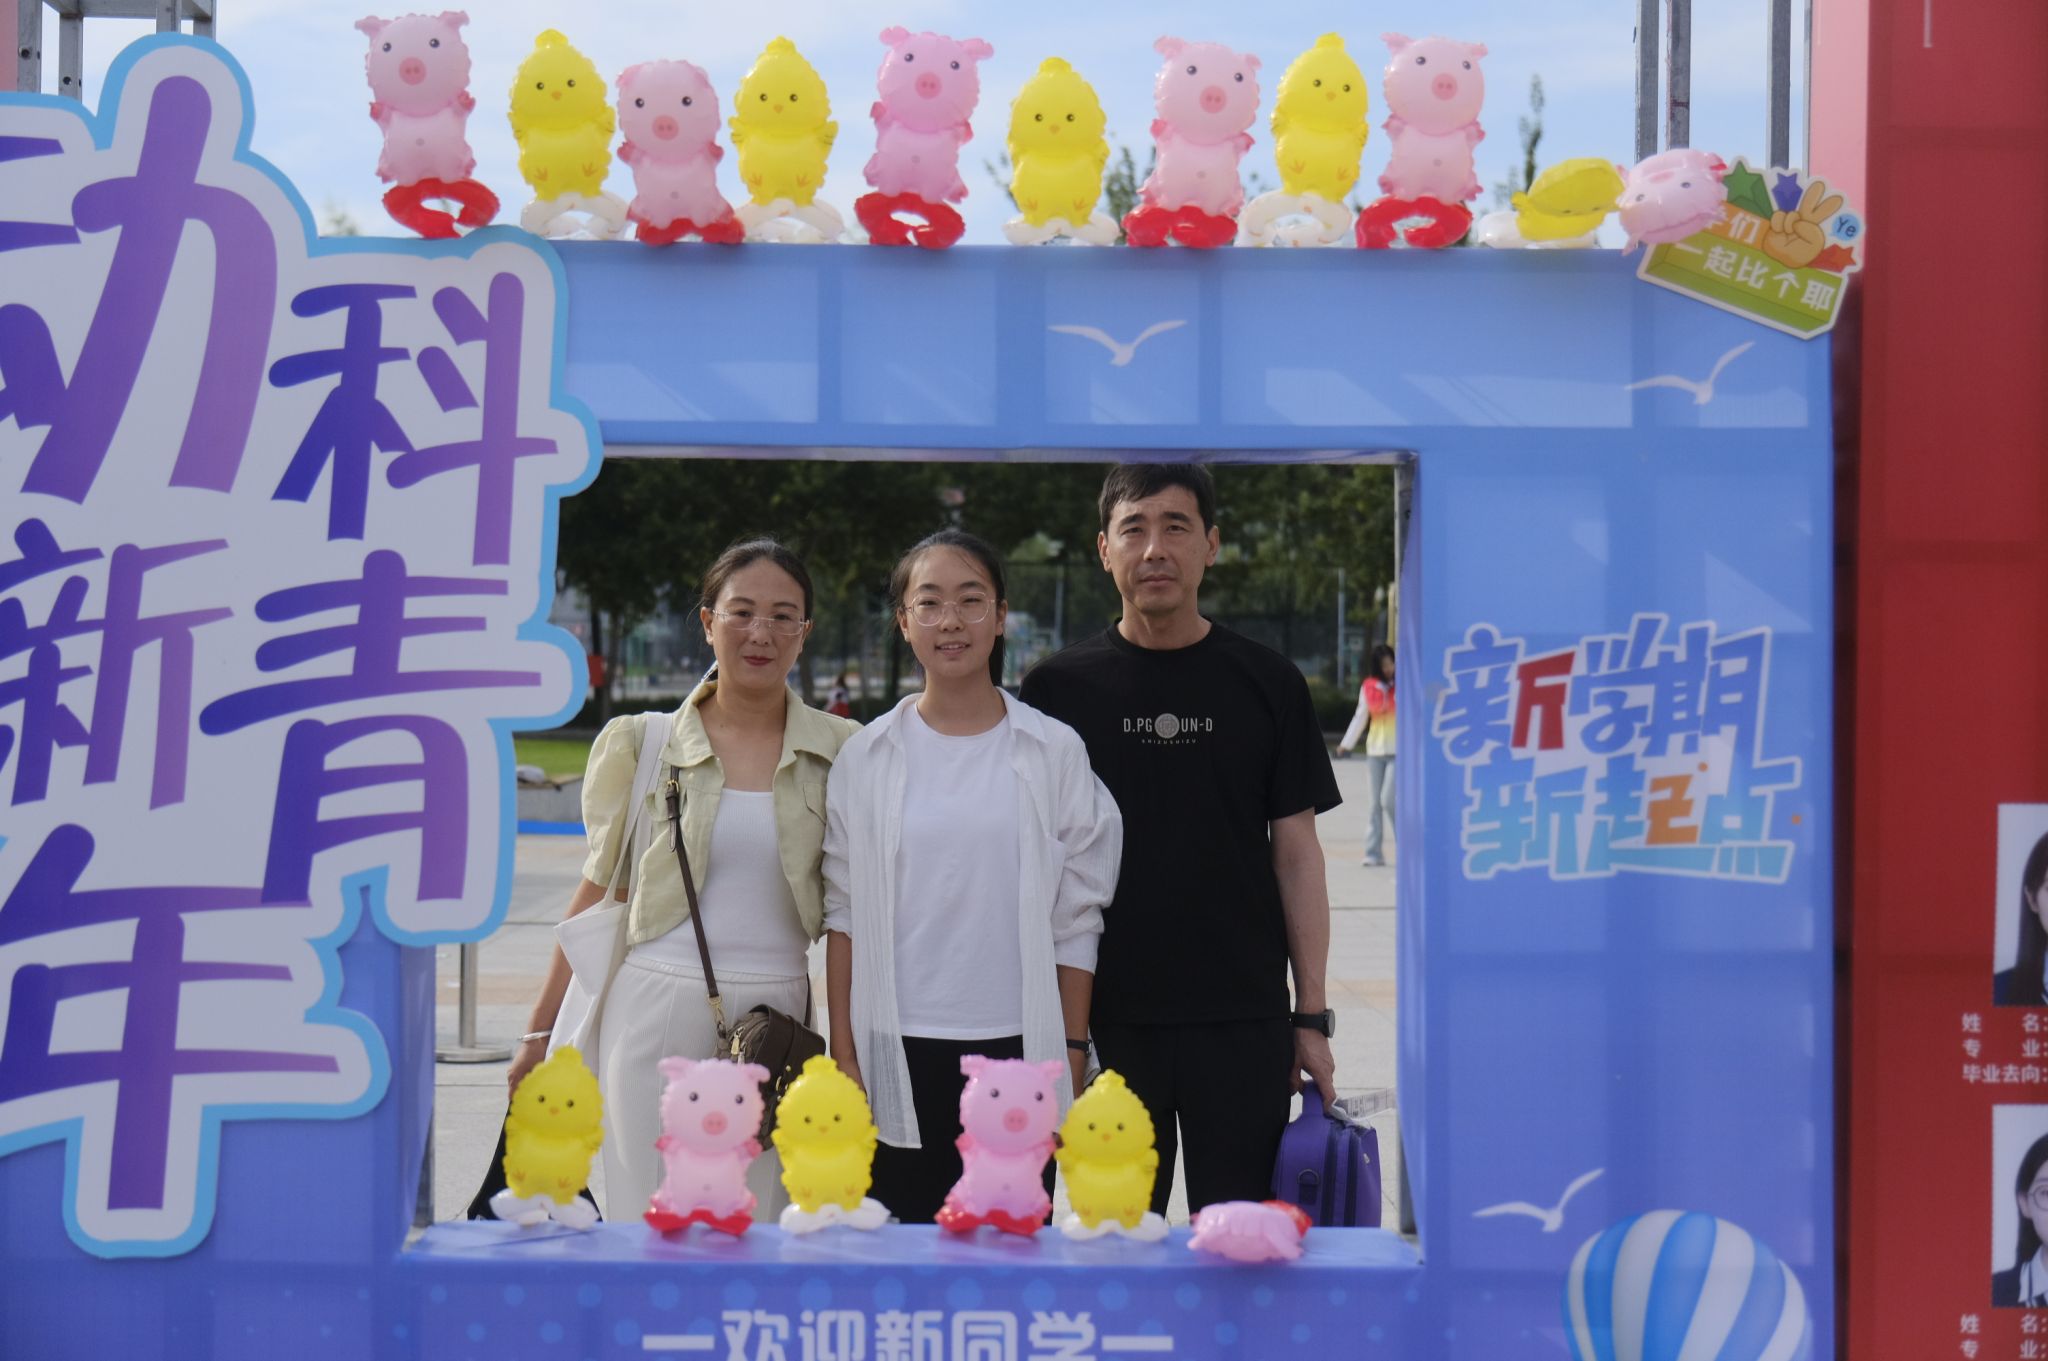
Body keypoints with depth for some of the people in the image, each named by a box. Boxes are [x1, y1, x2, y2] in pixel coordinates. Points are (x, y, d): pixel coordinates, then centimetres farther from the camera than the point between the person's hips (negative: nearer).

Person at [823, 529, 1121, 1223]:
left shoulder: (1054, 751, 1)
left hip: (1017, 1046, 0)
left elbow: (1076, 922, 3)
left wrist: (1071, 1056, 0)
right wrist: (843, 1055, 1)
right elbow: (844, 916, 5)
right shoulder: (867, 757, 3)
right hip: (901, 1053, 0)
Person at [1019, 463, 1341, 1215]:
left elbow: (1296, 851, 5)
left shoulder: (1267, 683, 4)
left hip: (1244, 1020, 0)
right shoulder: (1059, 688, 3)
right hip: (1106, 1021, 0)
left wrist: (1312, 1015, 1)